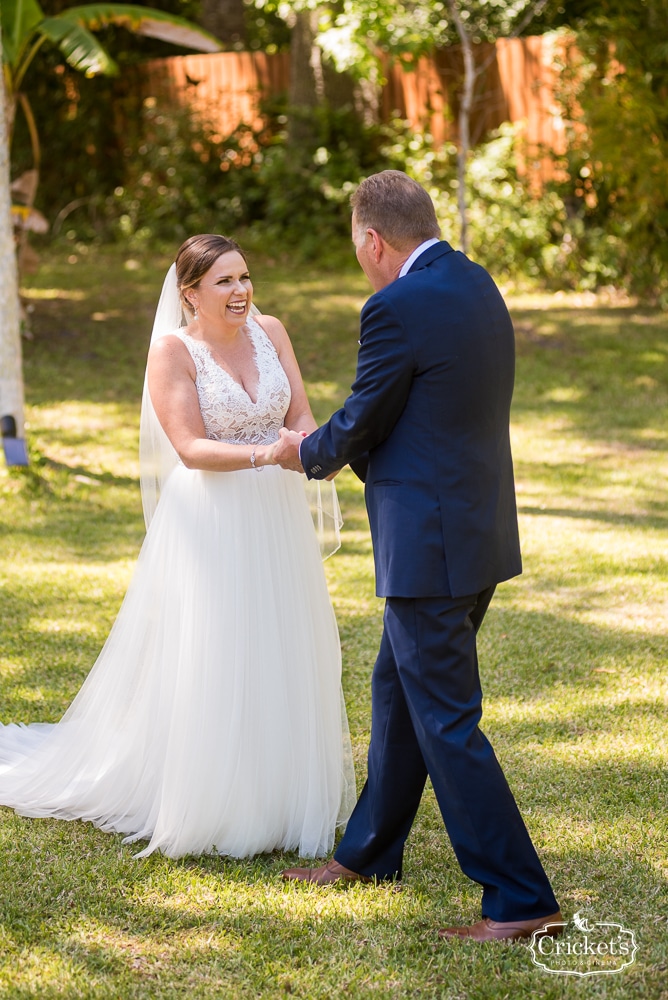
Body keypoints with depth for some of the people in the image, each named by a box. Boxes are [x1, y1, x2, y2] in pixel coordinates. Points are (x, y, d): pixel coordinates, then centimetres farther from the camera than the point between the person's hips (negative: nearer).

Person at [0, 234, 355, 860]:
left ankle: (275, 796, 24)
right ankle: (204, 803, 11)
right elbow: (191, 448, -16)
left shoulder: (270, 332, 5)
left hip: (276, 520, 5)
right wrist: (268, 453, -29)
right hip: (211, 523, -5)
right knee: (205, 663, -1)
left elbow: (301, 417, 2)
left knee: (280, 659, 10)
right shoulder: (173, 349, -9)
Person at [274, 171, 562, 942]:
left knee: (445, 722, -2)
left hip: (429, 547, -10)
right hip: (477, 529, 10)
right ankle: (368, 853, 37)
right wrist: (347, 448, 19)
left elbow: (356, 429, -10)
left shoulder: (398, 308, -20)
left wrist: (303, 452, 10)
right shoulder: (476, 284, 8)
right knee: (396, 691, 22)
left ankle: (520, 899, 2)